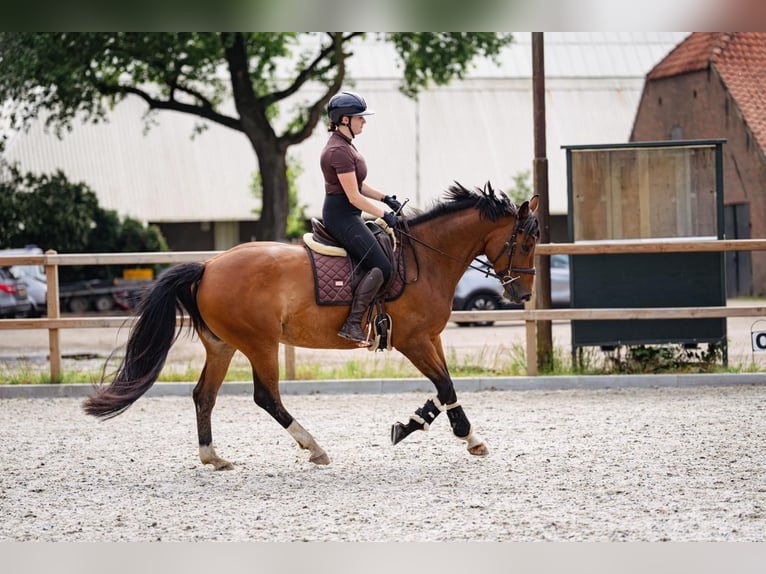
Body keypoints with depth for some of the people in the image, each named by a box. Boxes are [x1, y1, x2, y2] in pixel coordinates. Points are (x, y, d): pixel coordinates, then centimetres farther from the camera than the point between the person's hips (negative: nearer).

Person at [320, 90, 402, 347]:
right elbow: (354, 197, -21)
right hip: (342, 217, -11)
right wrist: (385, 215, -13)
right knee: (381, 267, -17)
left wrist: (385, 198, 12)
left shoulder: (344, 144, 13)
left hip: (346, 216, 11)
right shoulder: (339, 151, -20)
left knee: (389, 248, 19)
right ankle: (352, 324, -21)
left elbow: (357, 184, 21)